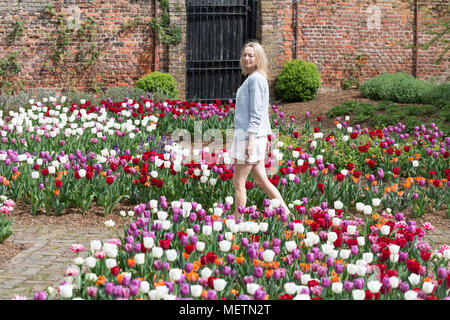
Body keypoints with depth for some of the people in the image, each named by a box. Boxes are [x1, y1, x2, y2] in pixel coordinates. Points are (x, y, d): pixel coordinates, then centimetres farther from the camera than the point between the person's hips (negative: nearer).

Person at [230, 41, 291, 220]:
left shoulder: (256, 78, -13)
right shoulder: (253, 78, 17)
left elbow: (256, 113, -18)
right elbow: (263, 112, 21)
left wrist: (250, 141, -20)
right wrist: (265, 138, 24)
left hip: (251, 135, -10)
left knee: (238, 182, -1)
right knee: (261, 180, 12)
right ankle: (286, 213, 14)